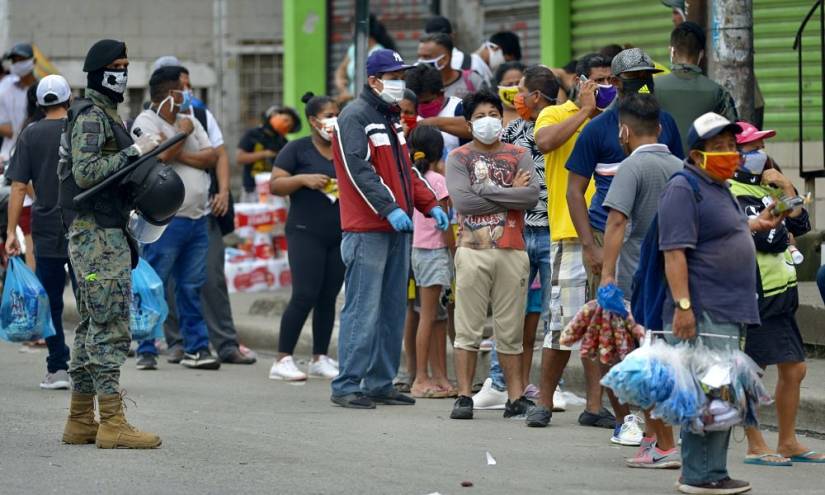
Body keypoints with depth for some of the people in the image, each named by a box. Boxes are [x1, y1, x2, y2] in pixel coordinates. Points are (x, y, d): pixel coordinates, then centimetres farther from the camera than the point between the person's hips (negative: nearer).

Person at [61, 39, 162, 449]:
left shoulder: (106, 115, 19)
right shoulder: (90, 116, -11)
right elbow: (86, 171, -22)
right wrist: (133, 151, -20)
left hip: (107, 234, 10)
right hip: (98, 235, -10)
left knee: (92, 326, 11)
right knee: (109, 327, -12)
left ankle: (80, 421, 14)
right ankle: (112, 423, -13)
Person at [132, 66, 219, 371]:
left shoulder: (190, 121, 17)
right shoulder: (145, 122, -4)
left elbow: (211, 157, 5)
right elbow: (162, 154, -20)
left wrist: (180, 155, -8)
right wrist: (183, 133, -6)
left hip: (197, 218, 6)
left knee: (192, 287, 8)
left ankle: (196, 348, 12)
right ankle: (146, 351, 1)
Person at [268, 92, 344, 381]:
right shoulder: (298, 150, -1)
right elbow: (275, 185, -5)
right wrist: (303, 179, -19)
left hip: (340, 235, 6)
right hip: (306, 233, -6)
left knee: (329, 298, 6)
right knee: (305, 295, -13)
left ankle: (320, 359, 14)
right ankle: (283, 360, -10)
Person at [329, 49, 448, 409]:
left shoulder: (392, 119, 20)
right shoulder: (355, 117, -9)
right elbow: (359, 170, -19)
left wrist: (429, 205, 14)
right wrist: (389, 208, -25)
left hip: (397, 230, 9)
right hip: (366, 230, -9)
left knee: (393, 310, 10)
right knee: (363, 310, -10)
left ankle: (381, 384, 15)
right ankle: (346, 386, -7)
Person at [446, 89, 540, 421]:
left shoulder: (519, 155, 11)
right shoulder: (459, 158, 6)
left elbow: (533, 195, -6)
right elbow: (462, 200, -10)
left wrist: (486, 189, -9)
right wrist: (511, 194, -6)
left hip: (512, 252, 2)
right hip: (473, 252, -2)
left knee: (511, 329, 5)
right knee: (468, 328, -2)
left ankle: (516, 397, 9)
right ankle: (464, 397, 1)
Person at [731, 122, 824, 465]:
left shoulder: (763, 189, 17)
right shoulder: (734, 195, -13)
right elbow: (768, 237, -22)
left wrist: (786, 188, 2)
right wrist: (785, 234, -3)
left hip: (781, 292, 10)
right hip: (755, 295, -10)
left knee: (794, 368, 11)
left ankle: (788, 443, 19)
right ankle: (756, 447, 2)